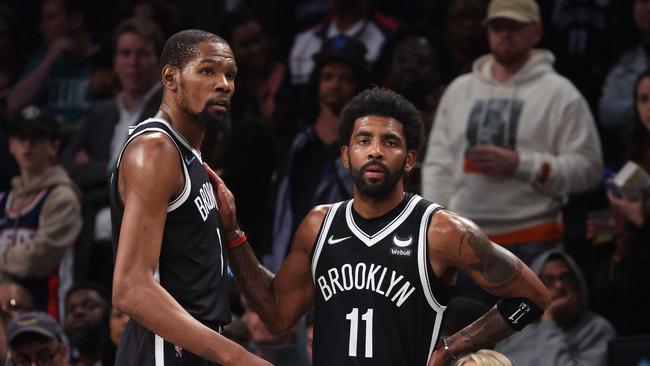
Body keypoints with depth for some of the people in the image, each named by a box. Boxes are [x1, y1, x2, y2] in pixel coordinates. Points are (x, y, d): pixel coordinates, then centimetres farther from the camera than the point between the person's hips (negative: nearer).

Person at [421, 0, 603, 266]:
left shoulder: (560, 93, 1)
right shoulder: (459, 90, 16)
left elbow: (587, 167, -6)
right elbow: (438, 163, 16)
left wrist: (518, 164, -15)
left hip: (531, 242, -4)